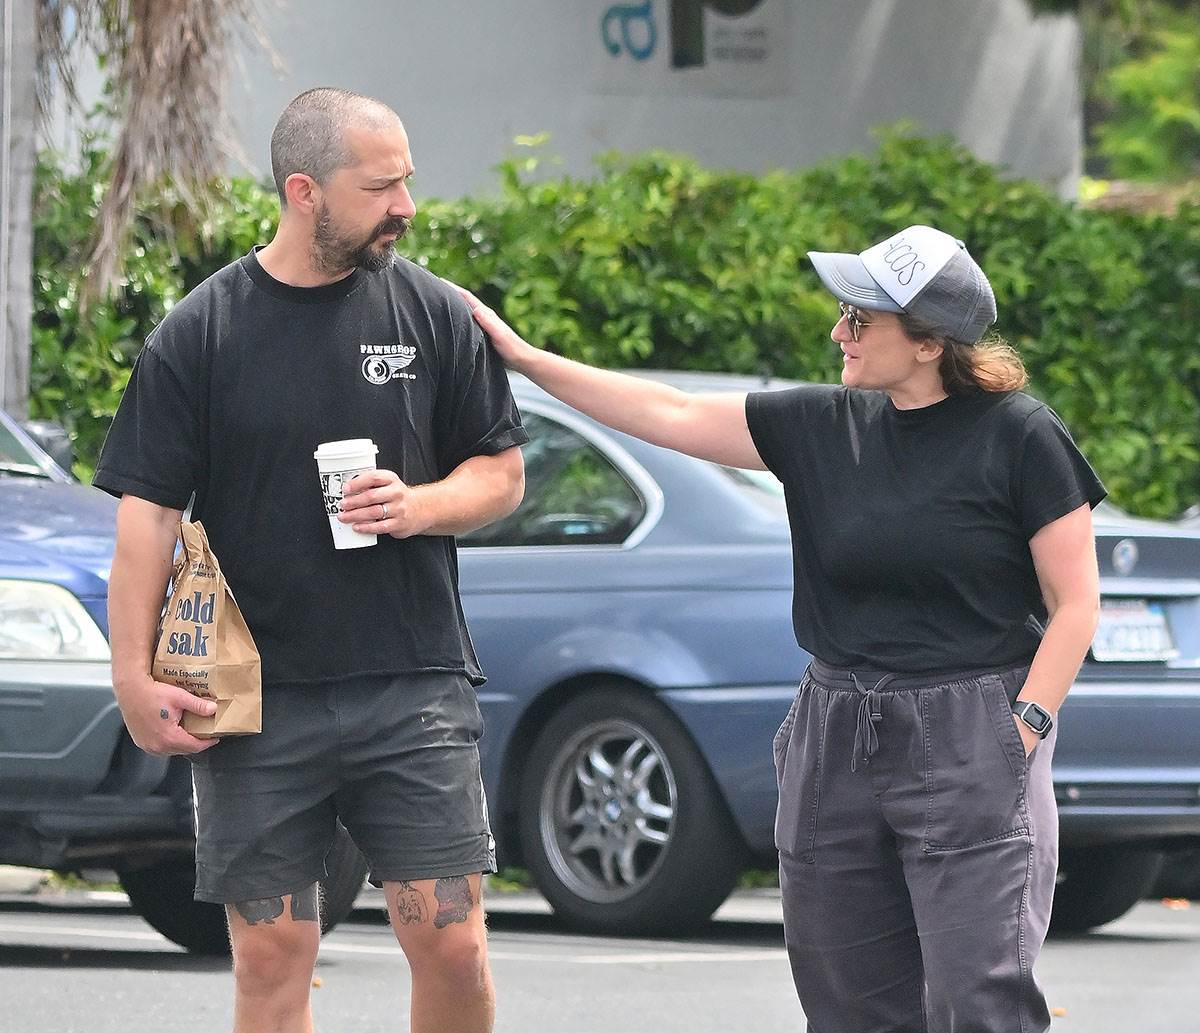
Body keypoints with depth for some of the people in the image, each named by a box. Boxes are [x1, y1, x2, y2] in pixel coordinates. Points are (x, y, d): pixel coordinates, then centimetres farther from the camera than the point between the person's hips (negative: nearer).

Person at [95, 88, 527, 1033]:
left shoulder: (435, 316, 4)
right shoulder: (199, 335, 0)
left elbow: (502, 475, 12)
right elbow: (149, 513, 0)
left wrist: (420, 505, -9)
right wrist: (135, 677, -8)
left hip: (413, 690, 1)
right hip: (257, 703, -1)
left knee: (452, 948, -5)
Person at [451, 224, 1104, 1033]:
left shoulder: (1017, 436, -5)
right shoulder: (826, 427, 8)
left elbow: (1075, 602, -4)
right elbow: (668, 416, 10)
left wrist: (1023, 729, -13)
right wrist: (524, 358, 7)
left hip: (970, 748, -6)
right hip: (836, 743, 6)